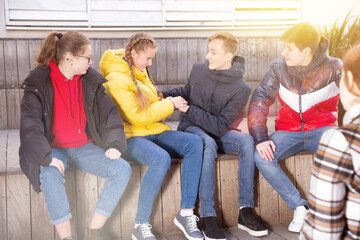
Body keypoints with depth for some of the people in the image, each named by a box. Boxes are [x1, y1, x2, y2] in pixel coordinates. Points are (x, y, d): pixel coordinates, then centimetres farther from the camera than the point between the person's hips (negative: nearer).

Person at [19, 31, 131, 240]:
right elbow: (30, 125, -18)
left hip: (85, 147, 4)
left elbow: (109, 113, 4)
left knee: (123, 169, -17)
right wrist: (46, 157, -29)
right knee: (50, 175, -36)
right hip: (54, 150, -4)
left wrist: (115, 144, -10)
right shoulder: (39, 83, -10)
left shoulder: (91, 80, 3)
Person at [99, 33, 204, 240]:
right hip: (130, 137, -8)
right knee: (161, 159, -37)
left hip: (155, 132, 8)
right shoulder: (117, 79, -10)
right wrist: (169, 104, -9)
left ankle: (187, 213, -16)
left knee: (195, 143, -17)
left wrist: (169, 105, 10)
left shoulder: (140, 72, 16)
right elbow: (137, 116, -17)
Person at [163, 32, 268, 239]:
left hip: (219, 132, 0)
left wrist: (189, 109, -19)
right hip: (192, 129, 0)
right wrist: (164, 95, 4)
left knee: (247, 140, -32)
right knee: (208, 144, -36)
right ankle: (208, 218, -35)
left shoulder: (241, 89, -12)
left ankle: (246, 212, -26)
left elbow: (221, 126, -18)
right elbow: (186, 91, 22)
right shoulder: (199, 70, 0)